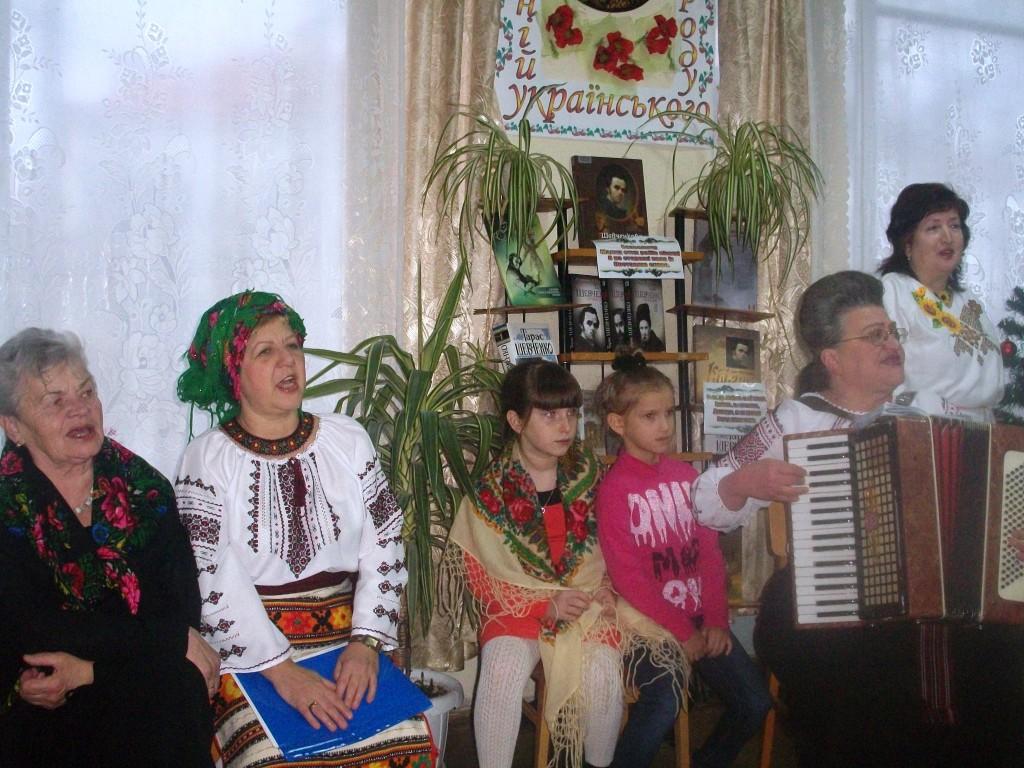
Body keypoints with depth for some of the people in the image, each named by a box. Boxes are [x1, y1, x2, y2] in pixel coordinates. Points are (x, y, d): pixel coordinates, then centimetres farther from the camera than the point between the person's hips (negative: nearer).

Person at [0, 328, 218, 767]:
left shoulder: (141, 484, 6)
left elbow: (183, 603, -2)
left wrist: (90, 668, -18)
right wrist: (175, 638, -12)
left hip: (148, 683, 2)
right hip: (41, 711, -2)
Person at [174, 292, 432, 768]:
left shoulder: (348, 439, 7)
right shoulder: (208, 457, -2)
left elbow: (384, 548, 5)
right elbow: (212, 583, -9)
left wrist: (365, 641, -8)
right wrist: (281, 670, -16)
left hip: (346, 639, 3)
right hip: (247, 652, -2)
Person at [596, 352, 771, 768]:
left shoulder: (686, 476, 9)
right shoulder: (614, 488, -9)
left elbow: (710, 552, 7)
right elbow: (627, 577, -12)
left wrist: (715, 620, -4)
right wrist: (681, 631, -12)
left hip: (699, 617, 6)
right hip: (649, 621, -6)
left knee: (755, 702, 0)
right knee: (663, 703, -30)